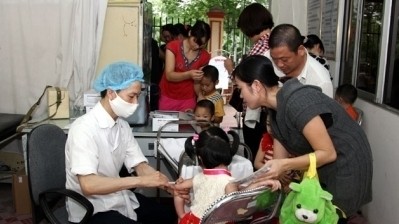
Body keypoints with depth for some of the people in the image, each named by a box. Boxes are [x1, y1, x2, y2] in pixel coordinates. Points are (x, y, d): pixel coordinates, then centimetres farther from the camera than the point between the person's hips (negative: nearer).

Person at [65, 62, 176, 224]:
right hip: (91, 209, -7)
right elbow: (88, 185, -32)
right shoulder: (84, 129, -23)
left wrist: (171, 187, -19)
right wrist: (141, 181, -34)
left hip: (118, 196, 8)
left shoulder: (122, 125, 2)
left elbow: (140, 165, -2)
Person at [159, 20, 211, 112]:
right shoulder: (173, 46, -10)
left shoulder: (205, 56, -2)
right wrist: (189, 74, -32)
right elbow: (169, 75, -16)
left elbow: (200, 83, 0)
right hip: (167, 98, -1)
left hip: (188, 100, 2)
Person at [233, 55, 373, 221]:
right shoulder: (275, 110, 0)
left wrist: (284, 165, -32)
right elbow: (279, 162, 3)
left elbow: (328, 153, -26)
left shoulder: (296, 102, -29)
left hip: (346, 166, -9)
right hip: (322, 169, 9)